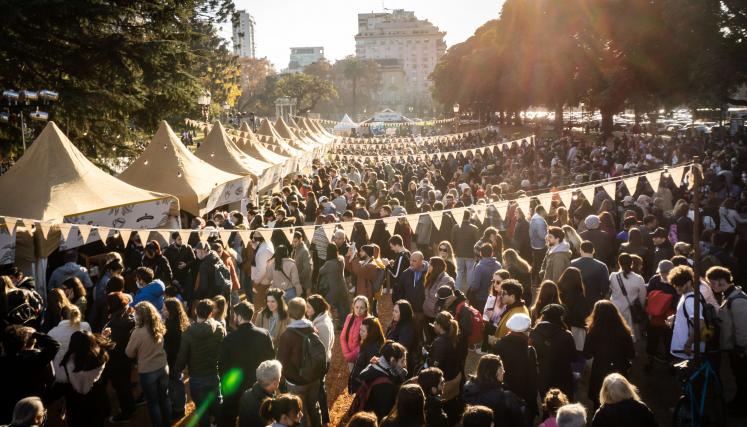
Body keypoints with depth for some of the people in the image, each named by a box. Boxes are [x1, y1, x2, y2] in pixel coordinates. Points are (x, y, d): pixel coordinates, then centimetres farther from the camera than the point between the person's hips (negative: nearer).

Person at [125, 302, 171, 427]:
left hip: (147, 372, -5)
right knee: (164, 398, 20)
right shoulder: (159, 328, -5)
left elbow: (129, 353, -8)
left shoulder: (138, 332, -22)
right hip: (163, 367, 6)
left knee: (152, 402, 10)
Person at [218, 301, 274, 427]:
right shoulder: (264, 334, -12)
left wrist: (225, 384, 5)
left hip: (234, 388, -2)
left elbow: (222, 366, -11)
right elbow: (271, 359, -3)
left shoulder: (229, 338, -19)